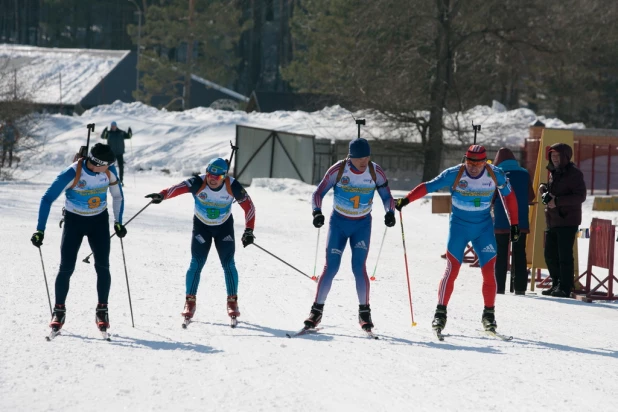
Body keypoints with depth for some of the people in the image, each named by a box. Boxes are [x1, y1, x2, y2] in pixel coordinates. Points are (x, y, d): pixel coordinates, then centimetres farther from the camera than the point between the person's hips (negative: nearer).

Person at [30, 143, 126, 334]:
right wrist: (40, 230, -23)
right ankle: (59, 311, 9)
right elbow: (47, 199, -20)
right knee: (66, 268, -5)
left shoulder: (109, 171, -13)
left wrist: (118, 222, 7)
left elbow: (118, 196, 7)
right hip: (74, 220, -3)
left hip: (99, 221, 3)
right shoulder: (72, 174, -26)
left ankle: (102, 311, 6)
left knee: (102, 266, -5)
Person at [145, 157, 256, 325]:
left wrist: (249, 231, -21)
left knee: (228, 264, -3)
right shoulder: (198, 182, -28)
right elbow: (180, 187, -46)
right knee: (196, 264, -5)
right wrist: (162, 195, -66)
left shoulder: (232, 186, -24)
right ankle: (190, 302, 7)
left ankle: (232, 302, 12)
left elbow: (248, 206, -14)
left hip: (224, 226, 0)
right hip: (201, 225, 0)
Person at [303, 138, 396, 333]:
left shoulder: (376, 172, -11)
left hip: (362, 224, 1)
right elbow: (318, 194, -9)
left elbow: (387, 197, -2)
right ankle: (317, 309, 4)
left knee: (359, 267, -11)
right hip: (339, 222, -1)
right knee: (331, 267, -7)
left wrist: (390, 213, -22)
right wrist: (317, 212, -26)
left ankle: (364, 312, 2)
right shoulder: (338, 170, -16)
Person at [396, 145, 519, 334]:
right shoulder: (454, 174, -16)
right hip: (458, 227, -2)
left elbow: (509, 195, 4)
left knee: (489, 272, -3)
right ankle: (440, 313, -4)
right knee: (452, 270, -10)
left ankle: (489, 314, 10)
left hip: (484, 228, 2)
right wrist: (406, 200, -30)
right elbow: (428, 187, -17)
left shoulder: (495, 175, -10)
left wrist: (514, 224, 6)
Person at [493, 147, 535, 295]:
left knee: (501, 254, 4)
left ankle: (499, 286, 1)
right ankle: (520, 287, 3)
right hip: (521, 221, 2)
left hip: (501, 221, -2)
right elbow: (531, 197, 9)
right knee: (519, 254, 7)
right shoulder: (524, 174, 4)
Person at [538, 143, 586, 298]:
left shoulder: (574, 174, -9)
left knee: (564, 256, -9)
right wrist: (544, 190, 5)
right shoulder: (553, 172, 16)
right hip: (552, 220, 9)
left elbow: (580, 196, -17)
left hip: (568, 221, -9)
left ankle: (565, 288, -5)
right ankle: (557, 284, 23)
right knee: (550, 254, 12)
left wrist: (557, 201, -22)